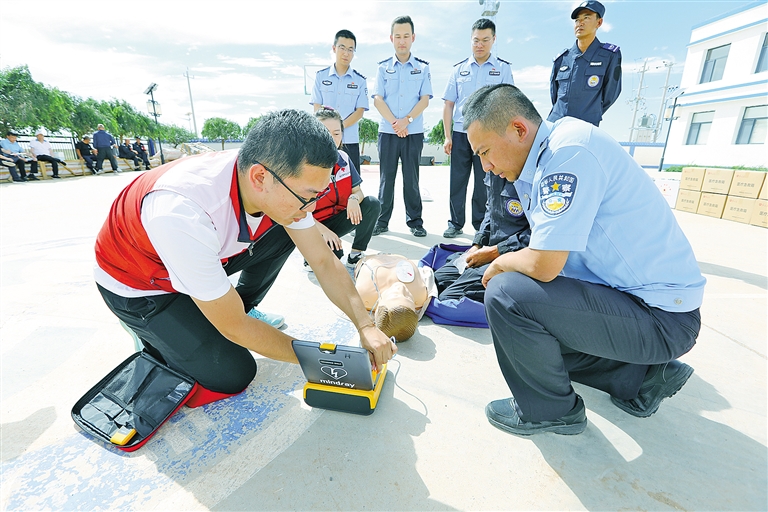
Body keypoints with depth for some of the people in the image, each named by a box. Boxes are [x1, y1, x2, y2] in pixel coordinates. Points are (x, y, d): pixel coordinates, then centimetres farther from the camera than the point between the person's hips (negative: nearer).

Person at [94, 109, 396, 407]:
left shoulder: (281, 183, -23)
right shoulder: (182, 212, -41)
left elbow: (324, 261, -14)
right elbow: (234, 328, -30)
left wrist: (365, 325, -22)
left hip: (208, 256, 6)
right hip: (137, 286, -5)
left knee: (284, 232, -11)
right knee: (233, 374, -13)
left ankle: (241, 307, 8)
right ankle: (155, 336, 13)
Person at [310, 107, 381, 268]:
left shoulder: (343, 159, -1)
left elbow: (358, 191, 2)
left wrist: (354, 199, -23)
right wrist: (323, 230, -26)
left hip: (336, 219, 6)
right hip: (313, 225, -6)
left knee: (372, 204, -14)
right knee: (333, 255, -33)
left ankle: (355, 255, -5)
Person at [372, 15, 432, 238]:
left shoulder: (422, 67, 9)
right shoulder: (383, 67, 10)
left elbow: (424, 99, 1)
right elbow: (378, 99, 1)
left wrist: (407, 120, -15)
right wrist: (394, 123, -12)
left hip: (414, 132, 0)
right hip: (387, 131, 1)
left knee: (411, 178, 2)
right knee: (386, 177, 2)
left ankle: (415, 221, 9)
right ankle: (382, 221, 8)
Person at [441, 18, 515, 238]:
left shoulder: (503, 68, 7)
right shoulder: (459, 69, 11)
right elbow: (448, 104, 8)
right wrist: (447, 136, 0)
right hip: (460, 133, 2)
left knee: (484, 183, 4)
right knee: (457, 180, 4)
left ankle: (481, 224, 15)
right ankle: (455, 223, 15)